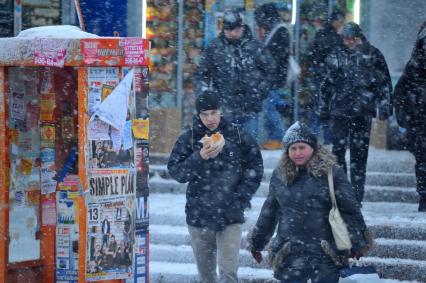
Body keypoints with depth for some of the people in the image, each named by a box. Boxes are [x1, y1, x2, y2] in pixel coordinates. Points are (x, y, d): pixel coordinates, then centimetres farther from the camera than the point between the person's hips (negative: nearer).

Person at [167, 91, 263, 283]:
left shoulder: (239, 137, 1)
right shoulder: (188, 139, 2)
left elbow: (254, 171, 5)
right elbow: (175, 172, -3)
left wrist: (240, 199, -5)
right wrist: (199, 157, -19)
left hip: (230, 217, -1)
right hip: (199, 217, 2)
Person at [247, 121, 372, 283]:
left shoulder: (330, 172, -5)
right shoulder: (280, 175, 5)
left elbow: (349, 208, -1)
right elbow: (269, 212, 16)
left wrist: (357, 243, -1)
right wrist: (257, 242, 22)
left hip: (326, 253, -2)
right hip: (290, 255, 2)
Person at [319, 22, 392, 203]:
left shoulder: (373, 55, 5)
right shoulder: (336, 56, 11)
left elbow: (384, 83, 4)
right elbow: (327, 85, 16)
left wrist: (385, 107, -4)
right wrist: (324, 110, 14)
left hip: (363, 112, -1)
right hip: (339, 111, 2)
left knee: (359, 153, 1)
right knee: (338, 150, -5)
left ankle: (357, 195, 6)